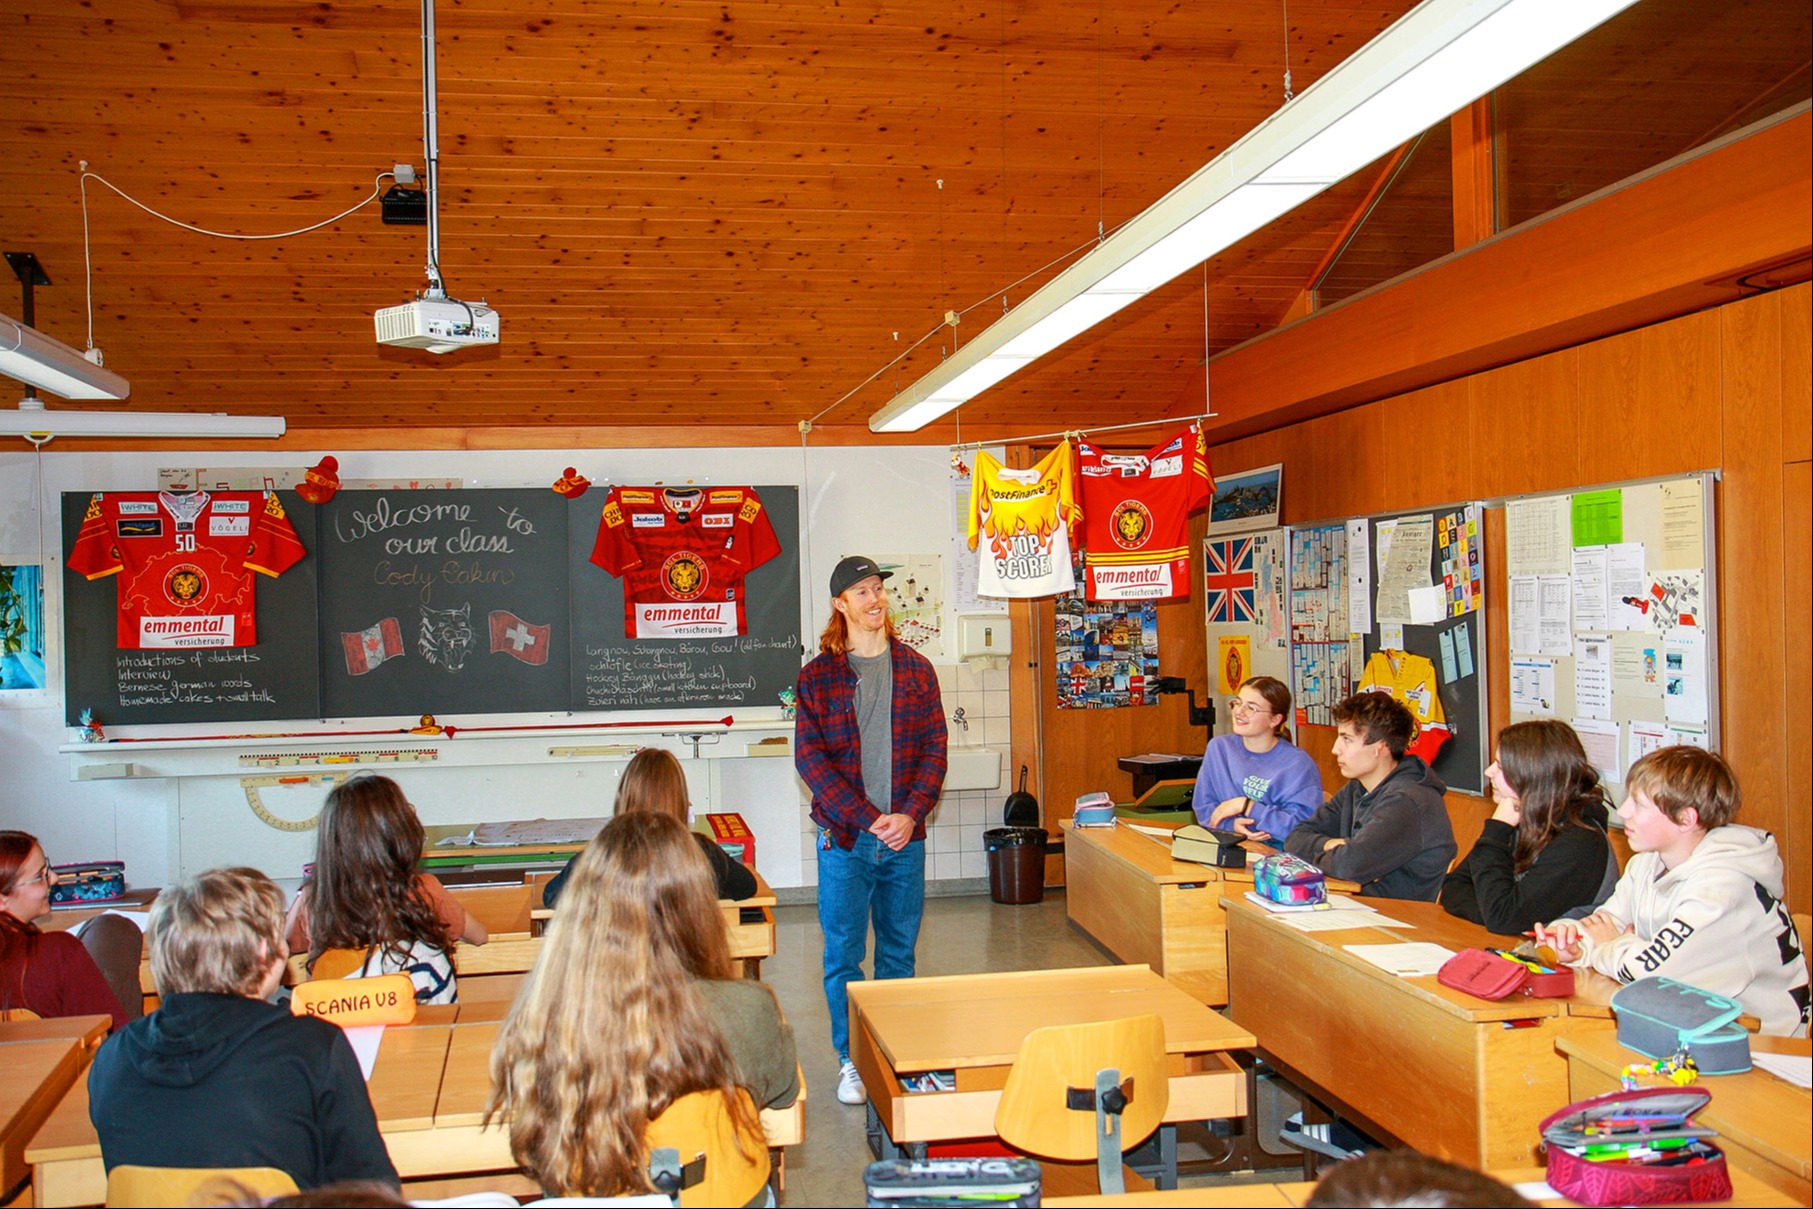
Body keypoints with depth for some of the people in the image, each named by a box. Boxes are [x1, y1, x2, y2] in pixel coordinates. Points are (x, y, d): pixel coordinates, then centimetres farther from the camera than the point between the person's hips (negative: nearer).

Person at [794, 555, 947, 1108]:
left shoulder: (915, 670, 7)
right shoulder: (817, 676, -1)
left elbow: (934, 749, 5)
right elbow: (811, 758, -7)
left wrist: (910, 814, -10)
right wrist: (868, 818, -15)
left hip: (905, 837, 2)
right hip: (844, 838, -2)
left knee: (899, 952, 11)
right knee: (843, 955, 4)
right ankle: (851, 1060, 18)